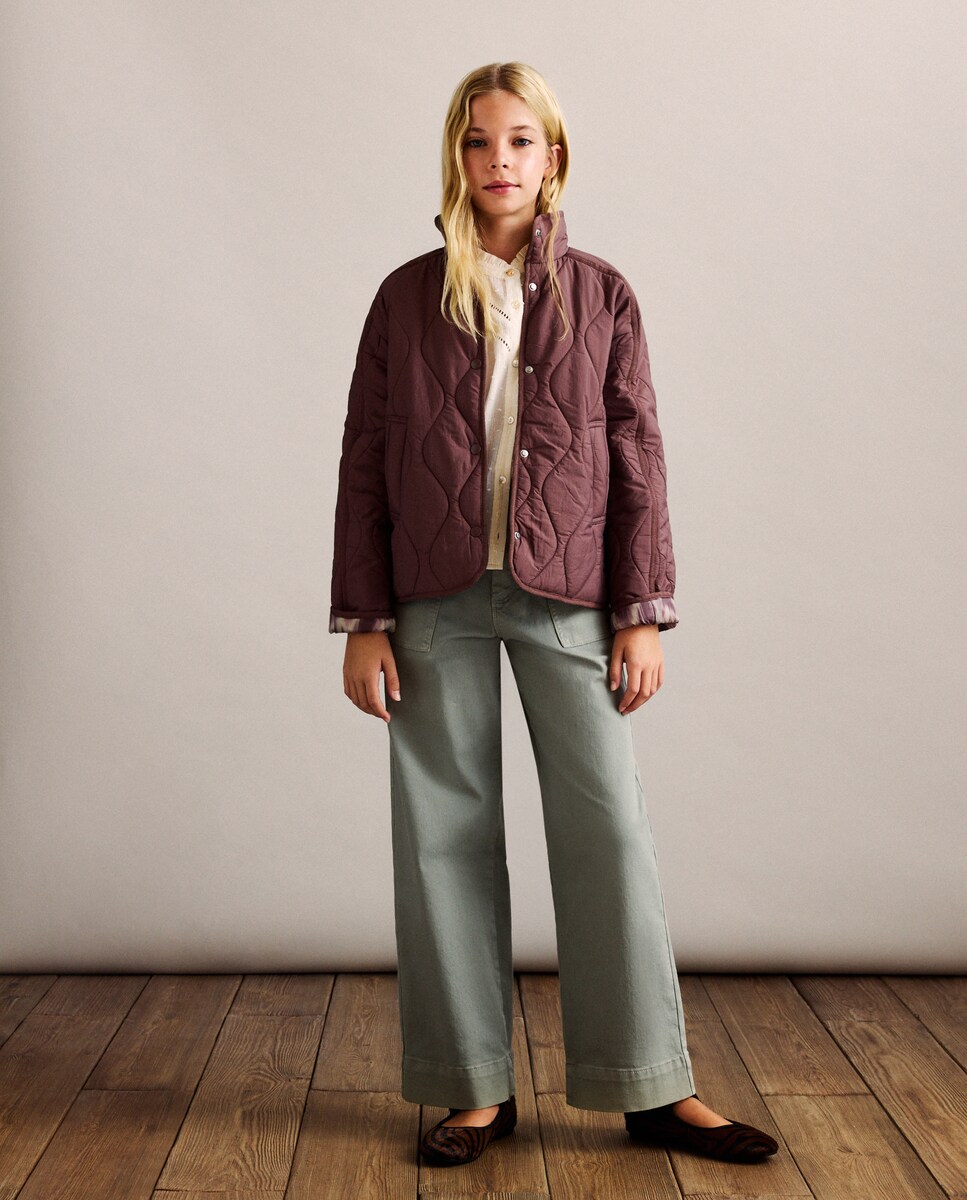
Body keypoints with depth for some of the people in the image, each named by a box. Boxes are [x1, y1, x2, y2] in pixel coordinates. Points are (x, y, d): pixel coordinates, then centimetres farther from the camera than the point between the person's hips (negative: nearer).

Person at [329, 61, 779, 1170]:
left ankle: (653, 1089, 11)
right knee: (446, 836, 3)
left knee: (608, 826, -2)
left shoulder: (601, 296, 8)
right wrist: (363, 621, 0)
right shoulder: (408, 296, 8)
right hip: (436, 600, 1)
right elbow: (364, 462, 7)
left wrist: (643, 613, -2)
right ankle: (475, 1089, 16)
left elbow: (637, 459, 5)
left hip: (566, 598, -1)